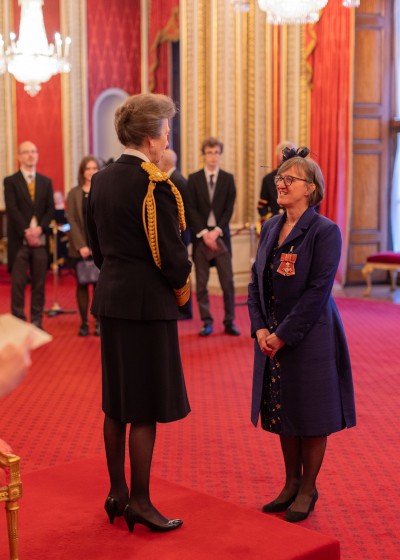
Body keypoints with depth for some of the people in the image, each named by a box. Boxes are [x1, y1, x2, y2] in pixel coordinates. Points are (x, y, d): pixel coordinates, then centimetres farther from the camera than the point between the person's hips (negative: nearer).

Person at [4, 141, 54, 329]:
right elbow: (12, 210, -7)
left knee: (39, 283, 4)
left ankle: (37, 322, 10)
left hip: (40, 239, 3)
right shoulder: (10, 181, 3)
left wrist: (40, 229, -10)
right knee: (18, 283, -3)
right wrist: (26, 232, -15)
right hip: (19, 240, -3)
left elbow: (50, 209, 7)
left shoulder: (46, 182, 14)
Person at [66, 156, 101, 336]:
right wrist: (81, 246, -11)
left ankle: (99, 322, 8)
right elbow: (72, 221, -1)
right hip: (80, 248, 1)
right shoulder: (74, 193, 5)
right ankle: (84, 323, 9)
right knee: (82, 285, 3)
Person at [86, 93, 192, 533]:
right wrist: (180, 288, 2)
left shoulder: (100, 180, 8)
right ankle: (139, 501, 11)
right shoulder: (154, 183, -17)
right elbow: (171, 251, -16)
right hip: (148, 303, -8)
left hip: (110, 299, 8)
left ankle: (116, 492, 27)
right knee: (146, 408, 2)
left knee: (116, 402, 16)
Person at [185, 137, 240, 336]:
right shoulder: (193, 179, 4)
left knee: (228, 281, -1)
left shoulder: (228, 178, 6)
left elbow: (229, 209, 1)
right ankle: (207, 322, 11)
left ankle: (229, 322, 8)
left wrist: (216, 231, -11)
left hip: (220, 235, 0)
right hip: (200, 235, 0)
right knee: (201, 282, 3)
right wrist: (204, 233, -11)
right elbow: (191, 210, -1)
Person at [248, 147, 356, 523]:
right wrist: (260, 328, -5)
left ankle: (308, 489, 23)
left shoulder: (325, 231, -13)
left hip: (310, 337, -6)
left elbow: (318, 291, -18)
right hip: (272, 337, 6)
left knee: (311, 414, 6)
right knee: (282, 413, 15)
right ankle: (291, 484, 31)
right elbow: (256, 281, 8)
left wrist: (283, 335, -18)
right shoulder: (270, 228, 7)